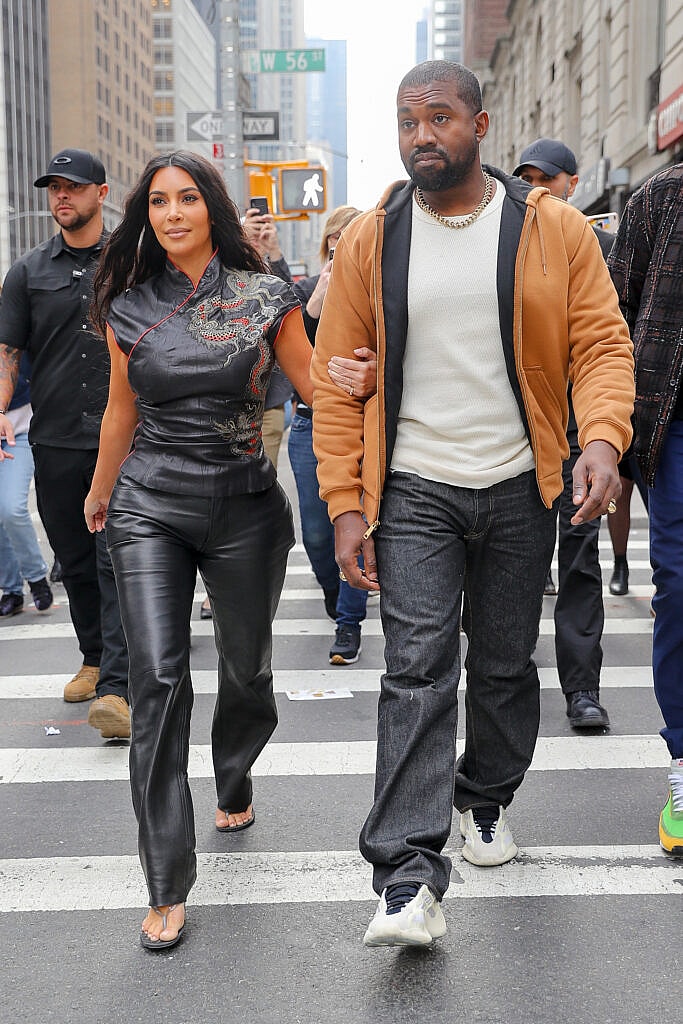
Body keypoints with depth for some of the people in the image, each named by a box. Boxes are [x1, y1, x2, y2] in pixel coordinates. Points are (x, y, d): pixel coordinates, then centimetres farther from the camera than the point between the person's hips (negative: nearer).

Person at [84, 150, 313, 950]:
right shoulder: (130, 308, 4)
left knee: (246, 666, 14)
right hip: (149, 508, 0)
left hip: (244, 505, 0)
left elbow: (316, 386, 1)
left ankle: (233, 787, 48)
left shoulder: (264, 298, -1)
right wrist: (99, 493, 26)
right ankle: (167, 888, -3)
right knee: (157, 678, -10)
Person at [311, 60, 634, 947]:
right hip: (413, 492, -1)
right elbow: (336, 379, 0)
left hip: (518, 490, 1)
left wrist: (602, 439, -21)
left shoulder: (555, 231, 0)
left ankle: (486, 799, 37)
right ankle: (409, 877, -7)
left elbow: (602, 341, -1)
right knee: (417, 672, -8)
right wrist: (345, 505, -6)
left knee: (506, 665, 13)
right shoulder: (369, 242, 1)